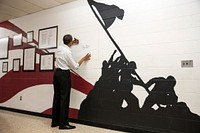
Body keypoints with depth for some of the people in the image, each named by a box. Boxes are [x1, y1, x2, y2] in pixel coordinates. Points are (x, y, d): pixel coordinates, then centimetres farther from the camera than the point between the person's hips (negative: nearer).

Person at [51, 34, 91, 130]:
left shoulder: (59, 48, 6)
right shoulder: (68, 52, -17)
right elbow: (75, 66, -9)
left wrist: (73, 43, 43)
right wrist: (83, 59, 3)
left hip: (57, 73, 8)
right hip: (64, 74, -8)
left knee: (57, 97, 11)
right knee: (64, 98, -3)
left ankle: (55, 122, 20)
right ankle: (63, 124, 3)